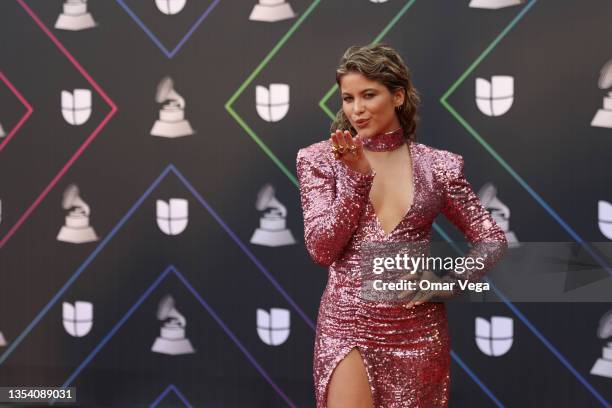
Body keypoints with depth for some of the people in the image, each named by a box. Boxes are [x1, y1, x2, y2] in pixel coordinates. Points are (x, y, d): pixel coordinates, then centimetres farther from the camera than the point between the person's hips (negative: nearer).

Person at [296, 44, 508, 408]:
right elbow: (322, 250, -9)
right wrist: (357, 176, -16)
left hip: (419, 329, 1)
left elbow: (493, 239, 8)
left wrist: (447, 285, -6)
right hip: (348, 324, -1)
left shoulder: (437, 166, 1)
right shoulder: (321, 159, 0)